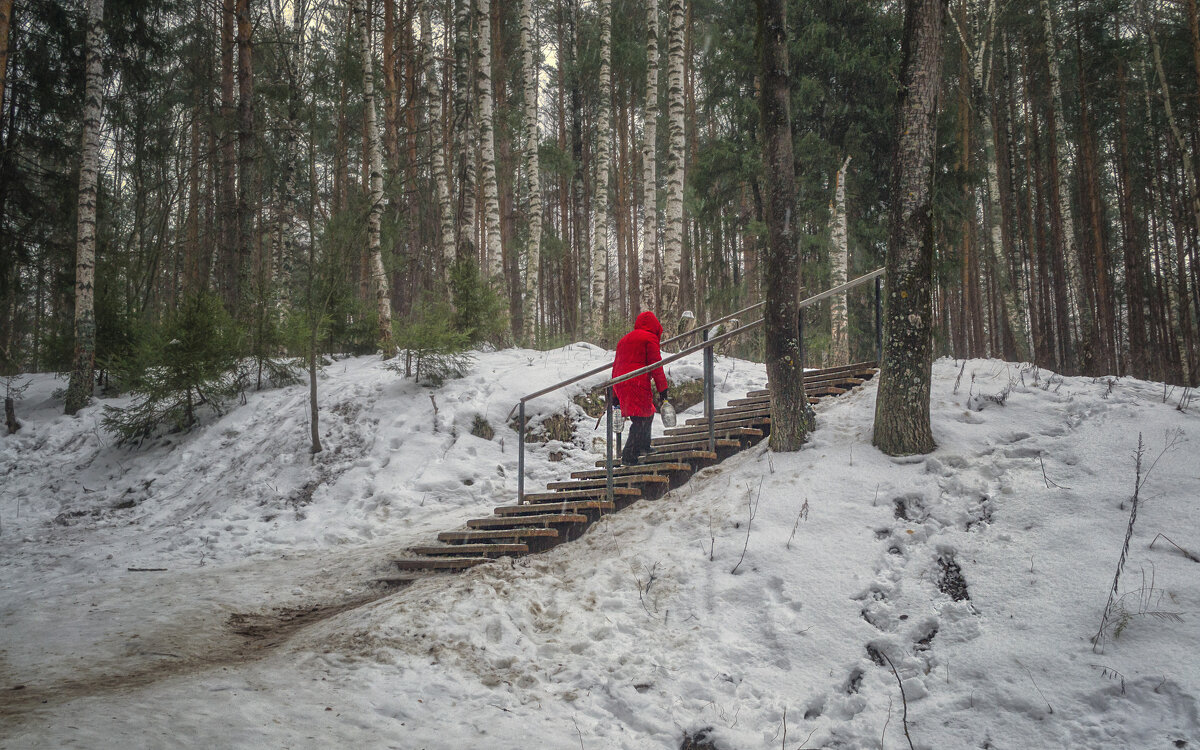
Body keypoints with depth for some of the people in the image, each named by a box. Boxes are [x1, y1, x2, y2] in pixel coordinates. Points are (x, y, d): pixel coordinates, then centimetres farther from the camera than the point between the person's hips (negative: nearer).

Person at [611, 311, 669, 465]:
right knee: (641, 419, -7)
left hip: (620, 383, 8)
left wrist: (615, 394, 27)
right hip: (637, 382, -8)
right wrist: (662, 387, -1)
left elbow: (616, 365, 25)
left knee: (647, 413, 22)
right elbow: (655, 364, -4)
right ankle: (629, 457, -15)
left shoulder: (624, 339, 25)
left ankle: (643, 447, 29)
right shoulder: (650, 338, 3)